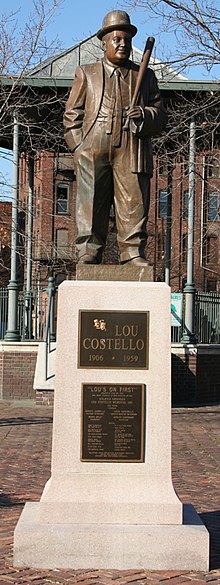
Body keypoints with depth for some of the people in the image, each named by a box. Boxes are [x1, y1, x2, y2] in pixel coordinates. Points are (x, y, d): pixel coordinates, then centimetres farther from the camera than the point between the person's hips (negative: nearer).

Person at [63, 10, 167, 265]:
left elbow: (161, 116, 17)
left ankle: (133, 253, -4)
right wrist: (80, 147, 1)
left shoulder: (145, 76, 24)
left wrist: (145, 115, -7)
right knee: (91, 204, -5)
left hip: (131, 151, 0)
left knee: (134, 204, -8)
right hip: (93, 151, 0)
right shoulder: (86, 74, 22)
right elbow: (72, 115, 15)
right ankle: (88, 254, -2)